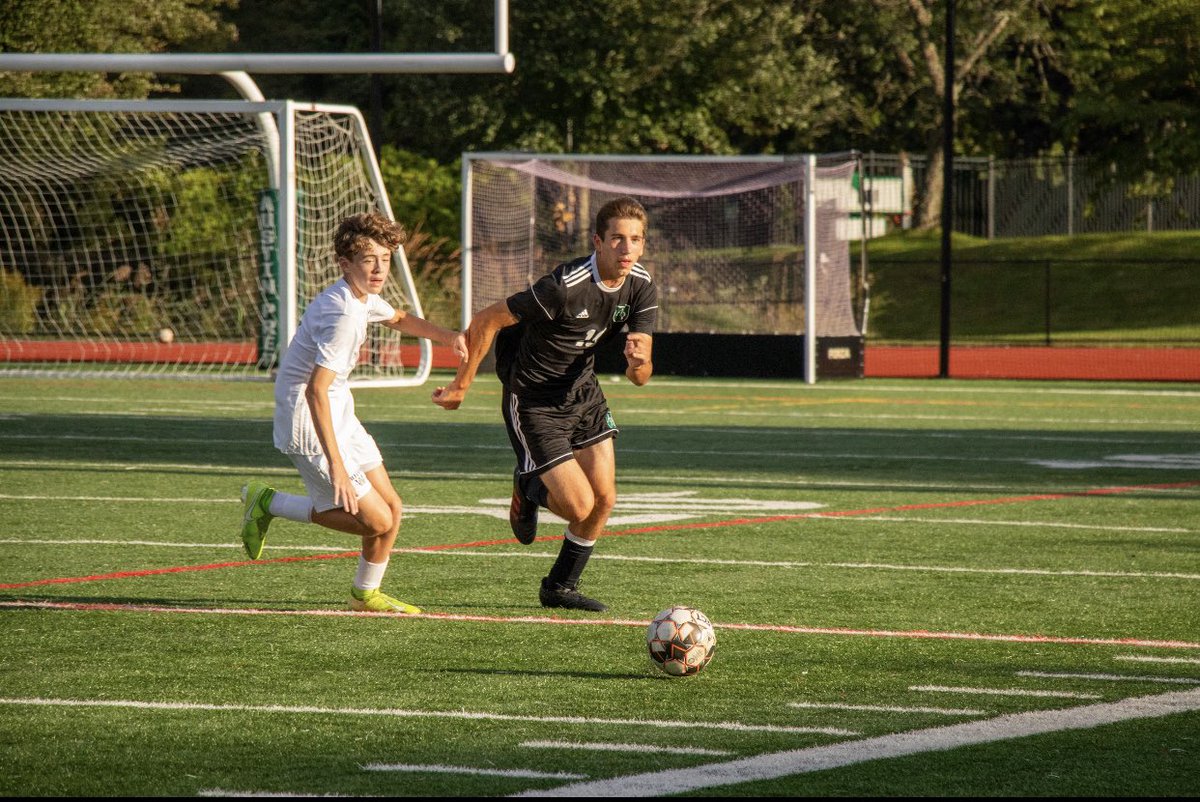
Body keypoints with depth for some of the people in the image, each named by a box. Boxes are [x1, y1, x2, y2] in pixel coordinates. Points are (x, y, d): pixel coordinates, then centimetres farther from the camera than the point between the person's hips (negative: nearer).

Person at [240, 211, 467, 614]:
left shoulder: (363, 297, 5)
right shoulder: (344, 314, -26)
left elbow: (398, 319, 31)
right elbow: (316, 391, -32)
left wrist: (446, 336, 15)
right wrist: (336, 465, -35)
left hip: (338, 413, 10)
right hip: (309, 423, -10)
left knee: (391, 507, 11)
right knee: (377, 521, -8)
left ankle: (366, 594, 29)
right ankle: (268, 504, 3)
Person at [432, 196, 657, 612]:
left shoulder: (641, 287, -10)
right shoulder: (566, 286, -31)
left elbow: (639, 377, -8)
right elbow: (485, 321, -21)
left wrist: (638, 361, -34)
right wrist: (461, 385, -13)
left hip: (582, 391, 7)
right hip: (533, 402, -7)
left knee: (605, 499, 4)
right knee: (579, 506, -12)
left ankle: (560, 587, 24)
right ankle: (528, 490, 22)